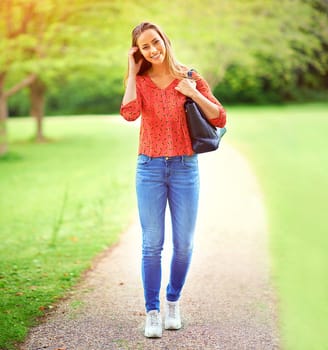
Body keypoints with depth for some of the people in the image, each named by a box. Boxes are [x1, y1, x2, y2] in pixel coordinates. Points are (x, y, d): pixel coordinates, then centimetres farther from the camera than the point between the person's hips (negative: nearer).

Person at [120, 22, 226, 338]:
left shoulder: (189, 78, 3)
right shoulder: (139, 81, 3)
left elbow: (220, 119, 0)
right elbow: (130, 113, -19)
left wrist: (194, 94, -13)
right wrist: (132, 71, -10)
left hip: (185, 168, 0)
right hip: (150, 169, 0)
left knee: (184, 244, 5)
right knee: (152, 245, -2)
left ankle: (173, 303, 25)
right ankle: (152, 312, 8)